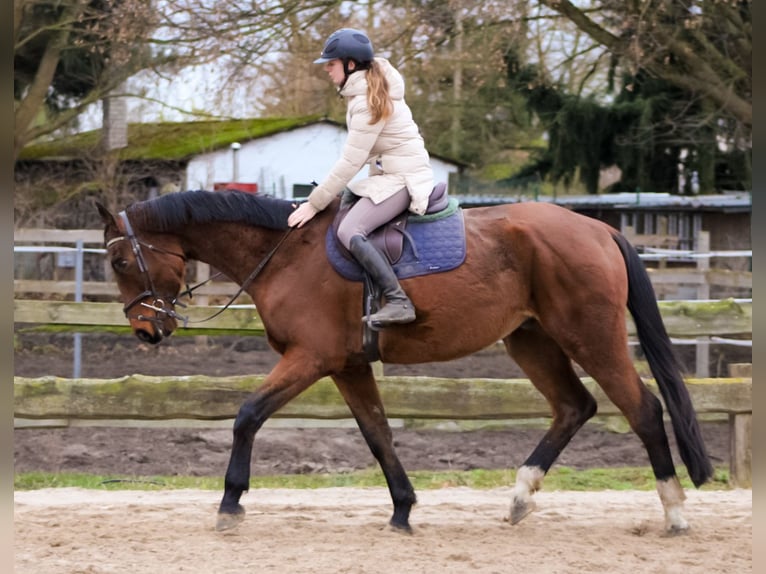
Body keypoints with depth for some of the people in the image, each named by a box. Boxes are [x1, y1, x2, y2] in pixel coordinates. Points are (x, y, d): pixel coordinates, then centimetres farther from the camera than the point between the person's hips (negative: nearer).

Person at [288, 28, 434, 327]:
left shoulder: (367, 101, -20)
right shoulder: (371, 85, 9)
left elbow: (350, 162, -22)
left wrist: (314, 204, -18)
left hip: (403, 178, -11)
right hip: (387, 173, 11)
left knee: (349, 232, -24)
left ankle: (398, 302, -28)